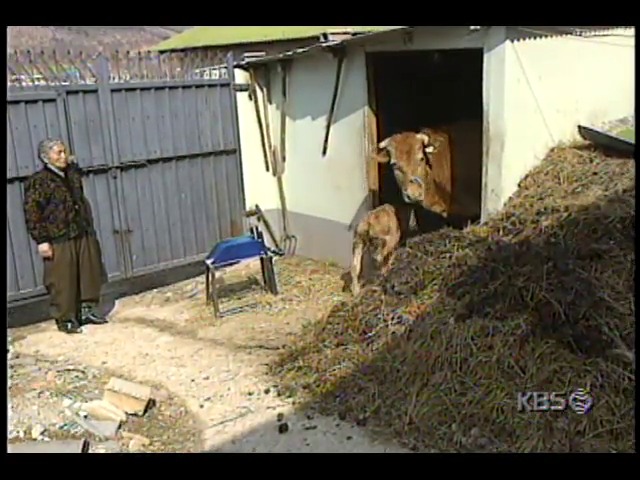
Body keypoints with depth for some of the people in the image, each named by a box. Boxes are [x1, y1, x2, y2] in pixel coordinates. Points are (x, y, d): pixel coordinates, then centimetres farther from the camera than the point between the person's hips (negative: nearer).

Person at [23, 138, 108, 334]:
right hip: (58, 240, -6)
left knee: (90, 274, 11)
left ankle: (87, 309, 26)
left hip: (83, 235, 7)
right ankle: (65, 319, 12)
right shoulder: (38, 181, -9)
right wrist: (41, 240, -16)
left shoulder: (73, 173, 11)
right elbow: (31, 213, -12)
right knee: (63, 281, 0)